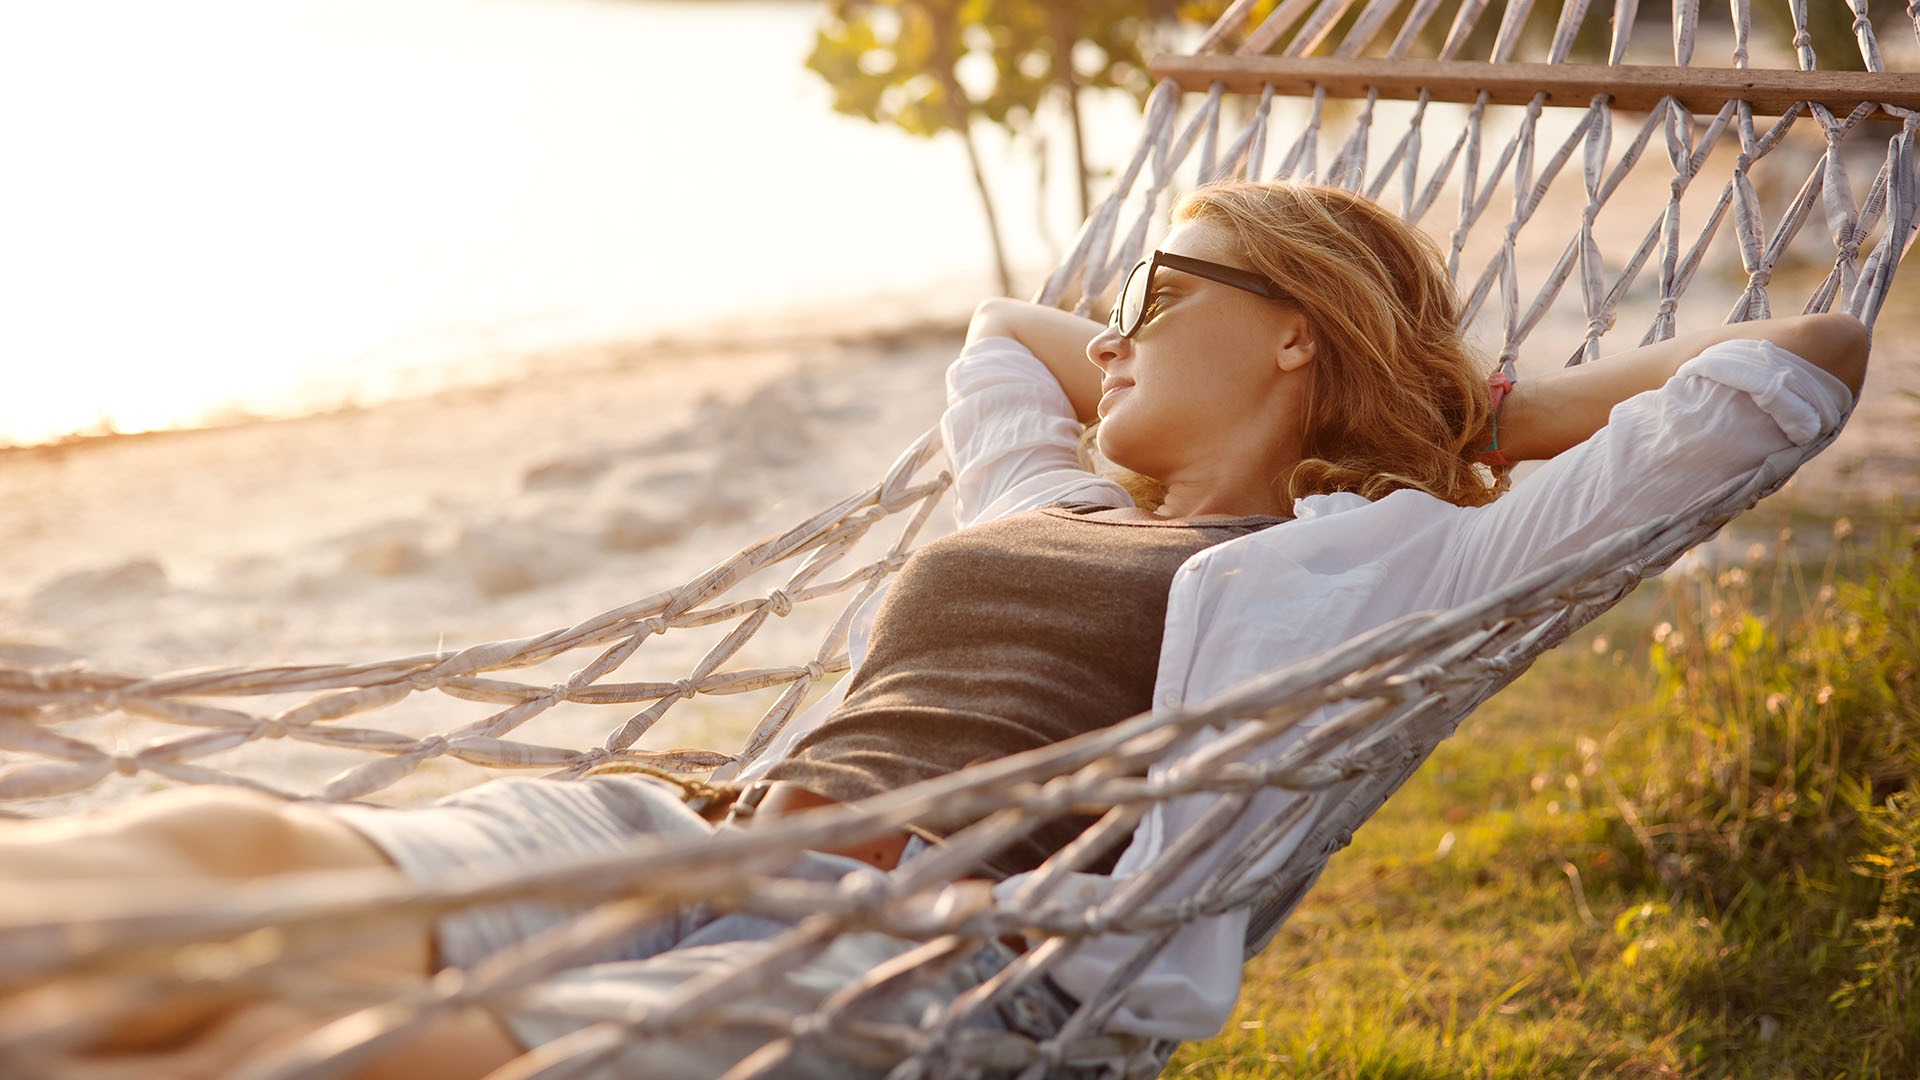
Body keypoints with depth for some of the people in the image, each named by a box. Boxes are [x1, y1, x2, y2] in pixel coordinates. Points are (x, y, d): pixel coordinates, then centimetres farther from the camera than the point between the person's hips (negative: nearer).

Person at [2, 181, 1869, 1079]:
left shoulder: (1394, 557, 15)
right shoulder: (1047, 509, 33)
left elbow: (1799, 364, 15)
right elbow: (1002, 329, 56)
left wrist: (1492, 415, 24)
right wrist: (1157, 387, 45)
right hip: (676, 851, 6)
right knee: (220, 850, -23)